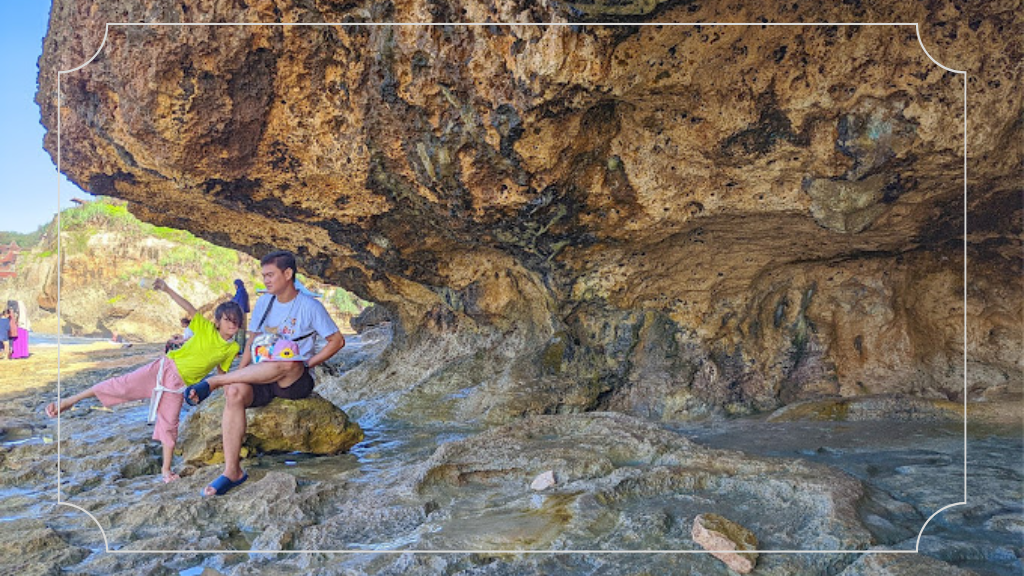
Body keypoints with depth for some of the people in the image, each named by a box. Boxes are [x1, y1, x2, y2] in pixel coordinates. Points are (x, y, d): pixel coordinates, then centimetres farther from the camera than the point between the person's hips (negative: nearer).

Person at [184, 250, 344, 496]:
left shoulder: (310, 306, -3)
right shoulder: (263, 303, 12)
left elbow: (337, 340, -1)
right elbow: (252, 341, 17)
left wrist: (306, 365, -9)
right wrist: (239, 372, 0)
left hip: (296, 382, -4)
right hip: (261, 378, 4)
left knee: (288, 363, -40)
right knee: (235, 392, -29)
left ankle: (213, 381, -30)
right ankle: (232, 471, -28)